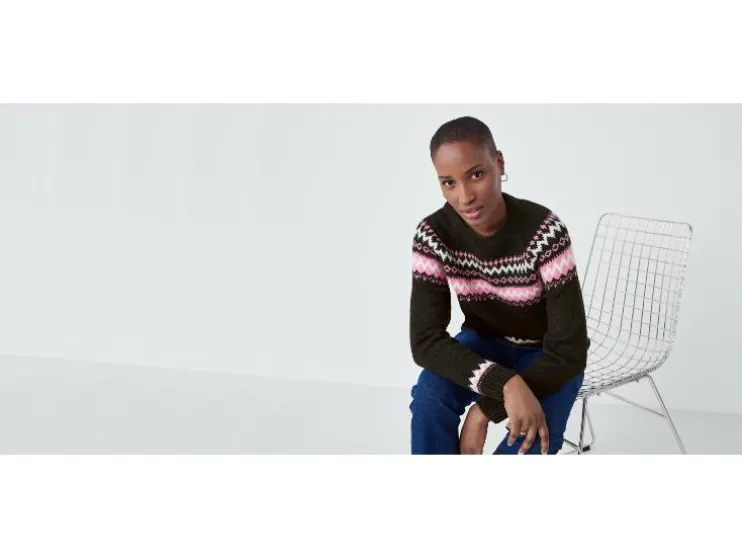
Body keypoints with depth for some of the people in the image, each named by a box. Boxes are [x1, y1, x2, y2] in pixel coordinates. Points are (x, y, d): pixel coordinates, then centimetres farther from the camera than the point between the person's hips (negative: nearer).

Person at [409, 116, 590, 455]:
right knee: (430, 392, -30)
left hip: (548, 356, -2)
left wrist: (486, 408, -34)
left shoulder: (544, 231, -30)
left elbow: (569, 350, -29)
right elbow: (425, 341, -26)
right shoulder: (433, 235, -21)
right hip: (484, 344, 2)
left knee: (533, 439, -31)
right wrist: (506, 384, -42)